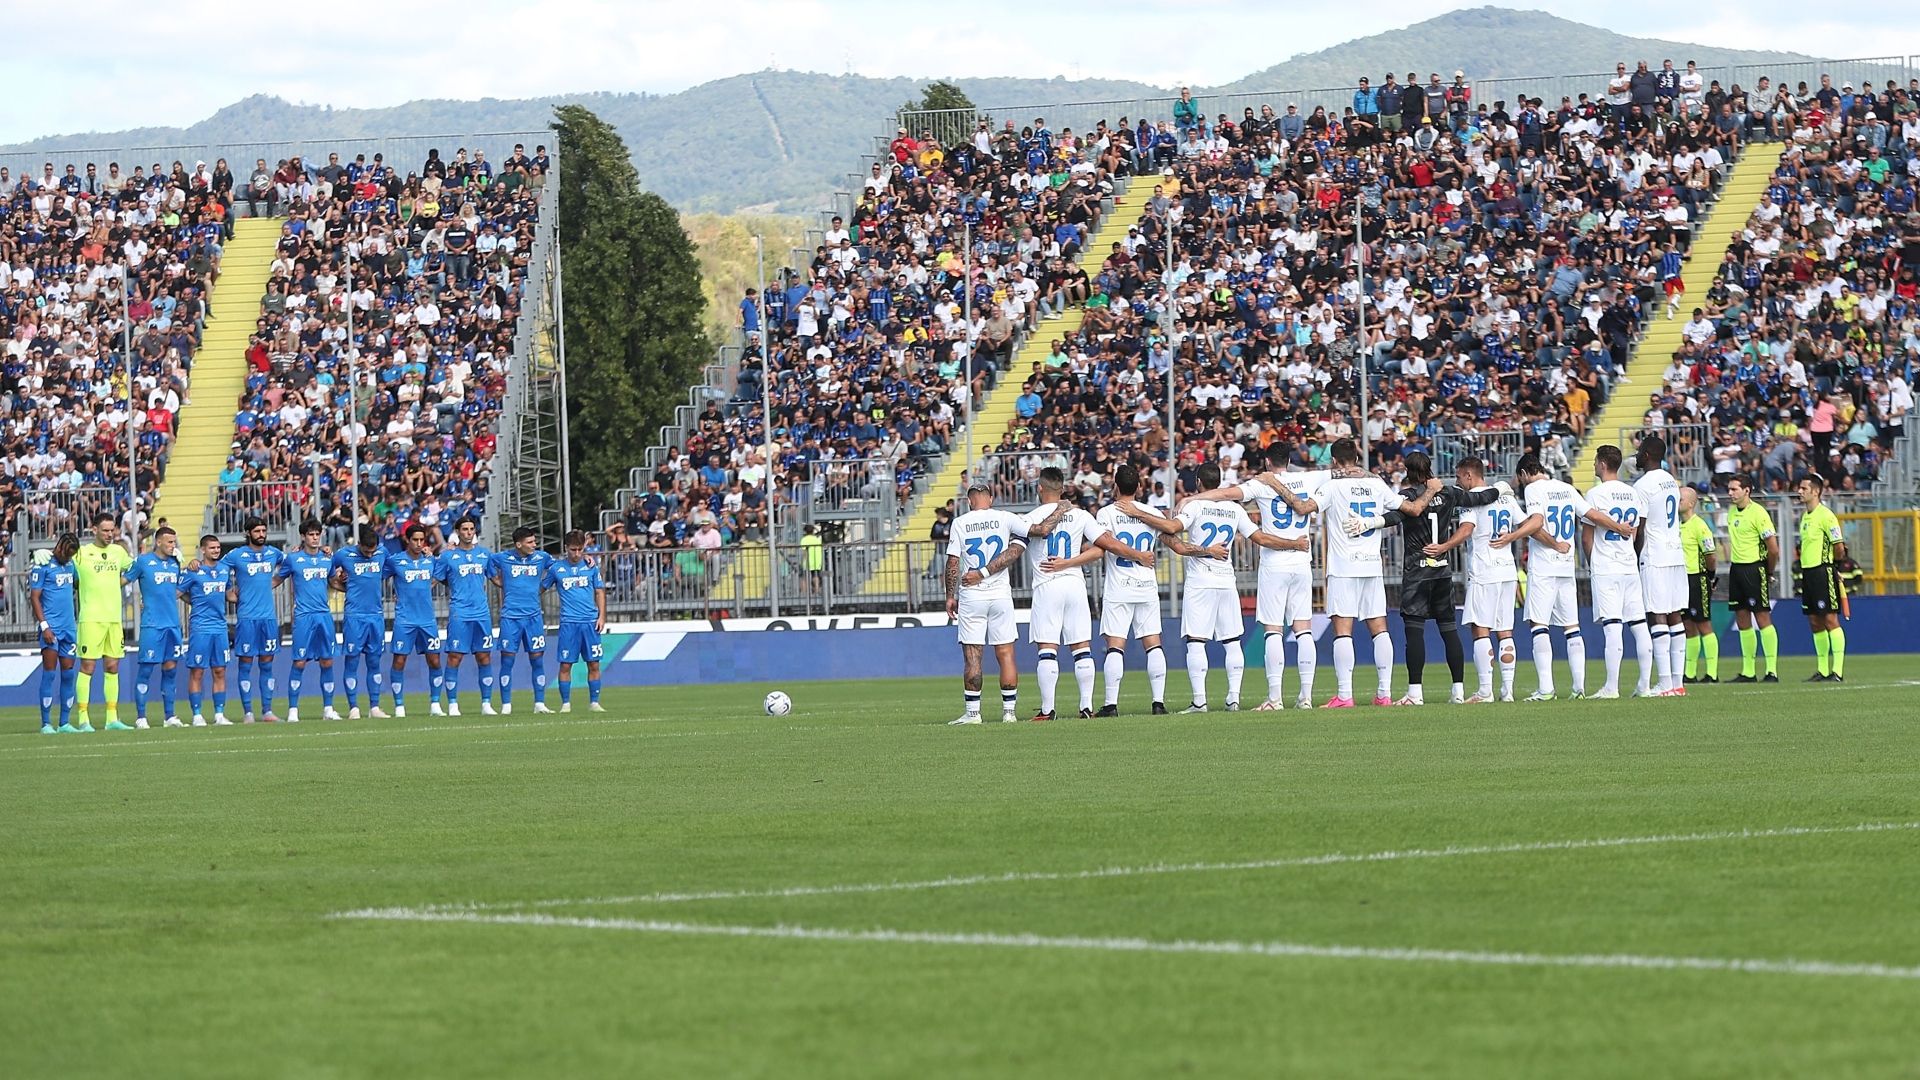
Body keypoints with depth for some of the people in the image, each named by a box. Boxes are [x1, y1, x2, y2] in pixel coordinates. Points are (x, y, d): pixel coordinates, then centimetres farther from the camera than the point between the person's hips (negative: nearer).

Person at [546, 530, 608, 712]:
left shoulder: (591, 566, 8)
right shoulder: (556, 569, 5)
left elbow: (600, 592, 11)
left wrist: (602, 616, 3)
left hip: (590, 622, 1)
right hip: (568, 622, -1)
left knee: (593, 664, 1)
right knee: (565, 665, -3)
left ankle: (594, 702, 9)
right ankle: (566, 704, 4)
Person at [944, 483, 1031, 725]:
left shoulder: (960, 523, -2)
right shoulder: (1005, 518, 0)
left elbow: (953, 562, -3)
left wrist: (950, 596, 4)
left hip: (971, 597, -1)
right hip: (1000, 594, 1)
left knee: (972, 656, 1)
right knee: (1005, 653, 4)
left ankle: (972, 712, -2)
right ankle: (1009, 711, 2)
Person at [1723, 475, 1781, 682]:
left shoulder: (1758, 513, -12)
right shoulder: (1732, 512, 11)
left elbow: (1773, 549, -12)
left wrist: (1768, 573, -1)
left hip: (1755, 569, -8)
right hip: (1736, 569, 8)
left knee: (1762, 619, -8)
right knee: (1742, 621, 8)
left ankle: (1772, 671, -8)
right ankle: (1748, 671, 12)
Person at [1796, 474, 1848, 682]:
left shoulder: (1825, 516, -12)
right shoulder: (1804, 516, 14)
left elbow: (1839, 548, -13)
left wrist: (1831, 563, 2)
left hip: (1823, 571, -9)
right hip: (1807, 572, 9)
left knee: (1830, 619, -9)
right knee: (1815, 622, 9)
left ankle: (1838, 671, -11)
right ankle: (1822, 670, 13)